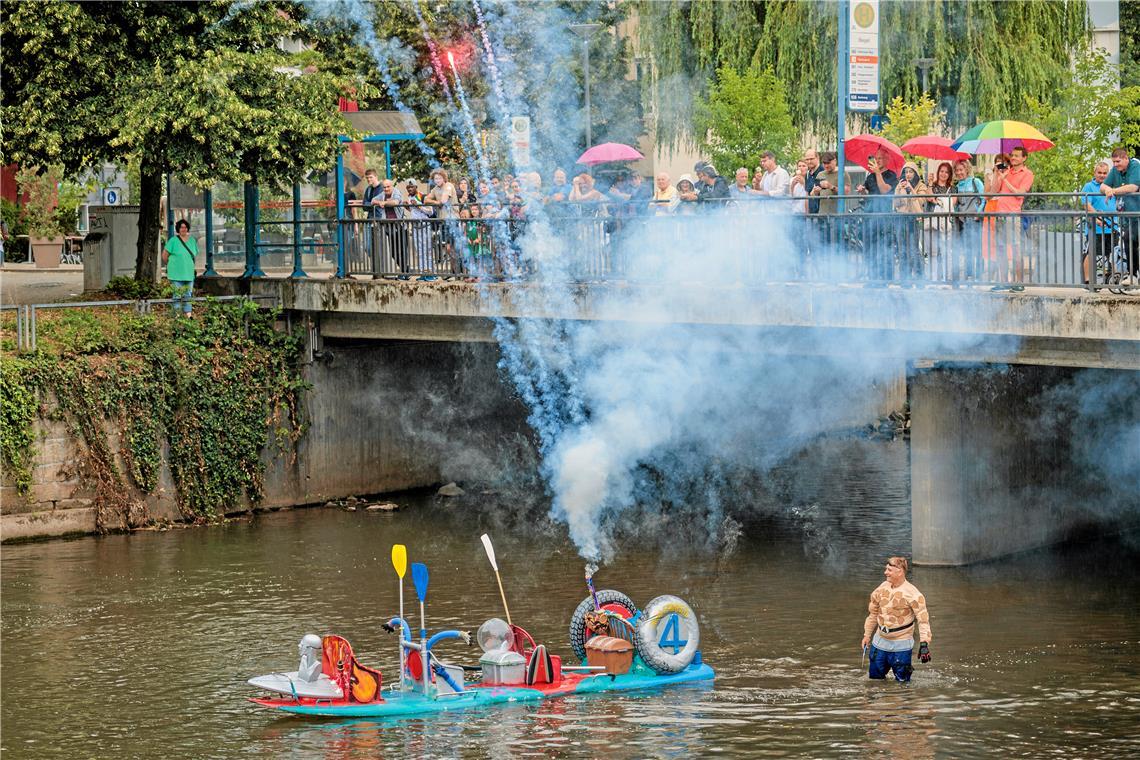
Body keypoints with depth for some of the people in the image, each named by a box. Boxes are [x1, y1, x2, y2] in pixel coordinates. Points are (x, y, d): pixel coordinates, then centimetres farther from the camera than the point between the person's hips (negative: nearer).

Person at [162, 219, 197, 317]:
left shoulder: (192, 241, 9)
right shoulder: (173, 241, -6)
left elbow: (195, 255, 22)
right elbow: (164, 255, -2)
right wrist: (170, 265, 9)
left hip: (189, 274, 5)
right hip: (176, 275, -5)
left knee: (188, 296, 7)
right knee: (177, 295, -3)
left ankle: (188, 314, 10)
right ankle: (177, 315, 1)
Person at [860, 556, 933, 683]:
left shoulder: (912, 593, -15)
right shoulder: (882, 588, 4)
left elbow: (923, 619, -17)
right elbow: (873, 613, 16)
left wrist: (924, 643, -26)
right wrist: (867, 635, 17)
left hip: (901, 645, -5)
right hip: (880, 642, 5)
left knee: (902, 682, -2)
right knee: (874, 677, 13)